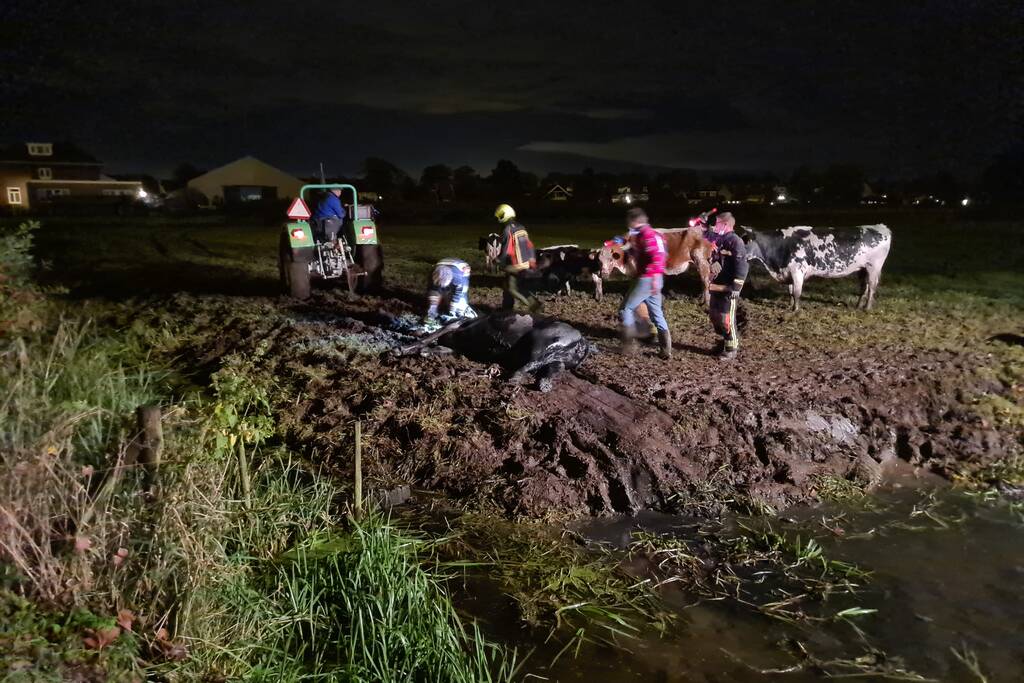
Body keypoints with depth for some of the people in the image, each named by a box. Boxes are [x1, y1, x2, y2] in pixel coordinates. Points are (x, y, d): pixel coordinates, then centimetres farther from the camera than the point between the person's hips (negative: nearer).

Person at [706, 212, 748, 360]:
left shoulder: (735, 241, -14)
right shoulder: (719, 240, 14)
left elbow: (742, 266, -19)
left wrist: (736, 287, -21)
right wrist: (711, 282, 22)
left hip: (728, 288, -9)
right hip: (717, 286, 9)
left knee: (727, 318, -5)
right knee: (714, 315, 16)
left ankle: (731, 349, 6)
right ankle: (724, 341, 31)